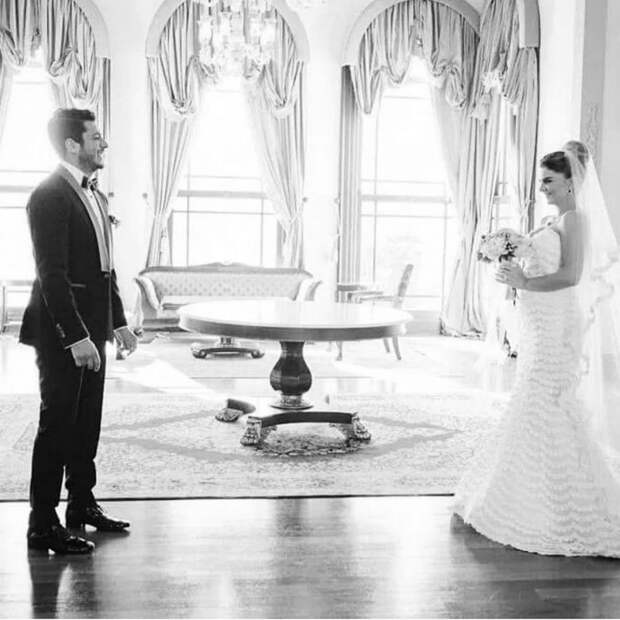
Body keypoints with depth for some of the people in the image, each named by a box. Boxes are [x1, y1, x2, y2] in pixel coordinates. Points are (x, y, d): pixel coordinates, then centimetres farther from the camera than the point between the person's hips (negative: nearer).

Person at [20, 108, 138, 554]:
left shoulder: (95, 196, 15)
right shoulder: (49, 196, -14)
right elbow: (52, 274, -20)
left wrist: (119, 321, 15)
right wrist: (76, 337, -24)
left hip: (92, 327, 9)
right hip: (61, 332, -9)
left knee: (88, 421, 16)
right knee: (57, 423, -1)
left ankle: (82, 504, 29)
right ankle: (43, 524, 9)